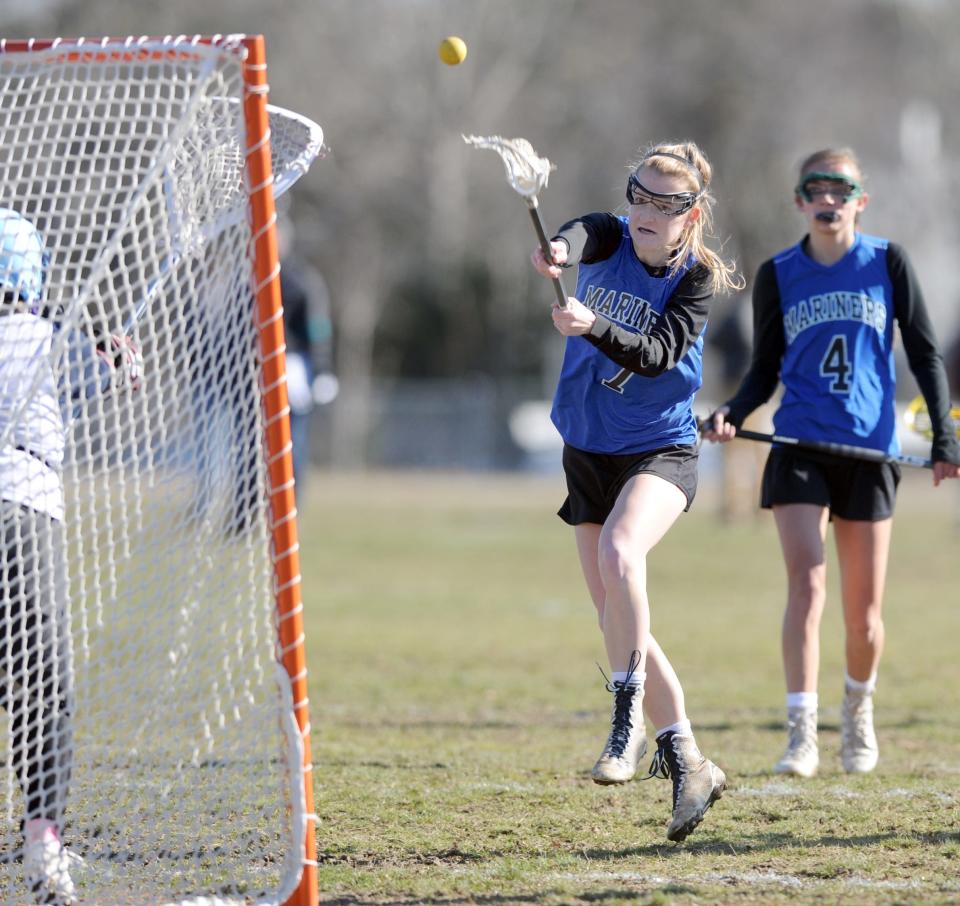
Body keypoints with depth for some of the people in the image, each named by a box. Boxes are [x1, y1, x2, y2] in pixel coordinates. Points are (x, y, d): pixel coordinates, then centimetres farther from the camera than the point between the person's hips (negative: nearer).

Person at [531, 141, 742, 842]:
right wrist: (558, 250, -51)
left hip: (660, 453, -5)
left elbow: (658, 354, -23)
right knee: (618, 621, 5)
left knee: (618, 551, -34)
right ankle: (687, 761, 15)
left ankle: (629, 724, -29)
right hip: (588, 454, 5)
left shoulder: (698, 278, -8)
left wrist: (594, 327, -41)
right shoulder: (610, 238, -2)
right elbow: (580, 237, -27)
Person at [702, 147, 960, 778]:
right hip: (799, 448, 0)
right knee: (806, 585, -18)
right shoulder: (778, 276, 5)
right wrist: (733, 414, -9)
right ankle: (802, 733, -22)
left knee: (864, 612, 5)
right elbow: (765, 370, 11)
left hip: (869, 453, 0)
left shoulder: (887, 263, 2)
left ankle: (860, 710, 34)